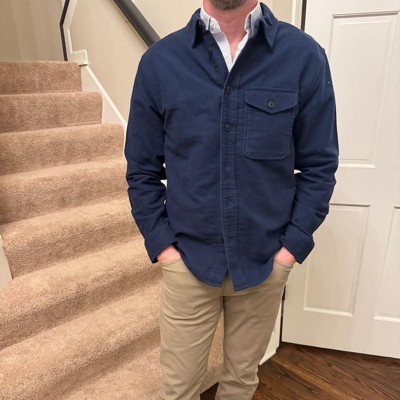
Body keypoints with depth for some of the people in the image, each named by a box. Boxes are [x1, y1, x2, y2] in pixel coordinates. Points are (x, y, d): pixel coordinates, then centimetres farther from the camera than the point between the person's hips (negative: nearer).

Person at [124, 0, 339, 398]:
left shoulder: (304, 55, -5)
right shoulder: (159, 60, -3)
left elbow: (319, 165, -1)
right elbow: (142, 170, 1)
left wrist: (294, 244, -7)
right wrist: (161, 243, -5)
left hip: (266, 262, 1)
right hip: (188, 261, 0)